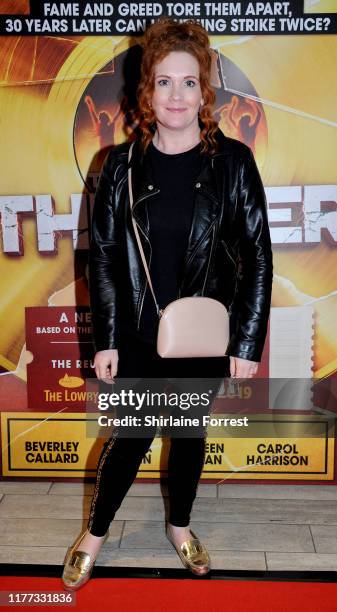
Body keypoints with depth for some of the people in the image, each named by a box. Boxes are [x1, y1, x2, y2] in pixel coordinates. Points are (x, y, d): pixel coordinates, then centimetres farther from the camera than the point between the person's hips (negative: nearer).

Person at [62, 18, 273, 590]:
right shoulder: (123, 165, -3)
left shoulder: (233, 163, -5)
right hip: (139, 336, 0)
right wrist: (106, 339, -4)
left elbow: (258, 257, -5)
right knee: (130, 437, 9)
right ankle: (95, 532, 35)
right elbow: (103, 256, -1)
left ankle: (180, 525, 43)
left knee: (191, 435, 16)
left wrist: (248, 343, -7)